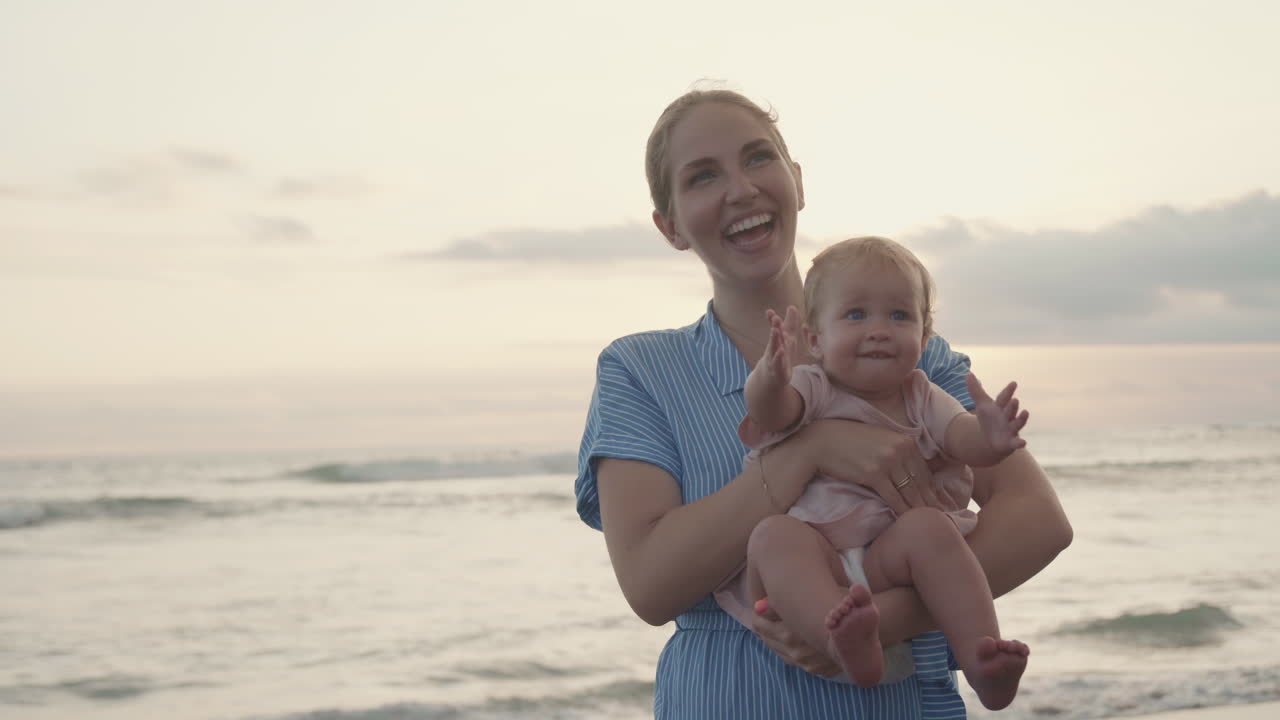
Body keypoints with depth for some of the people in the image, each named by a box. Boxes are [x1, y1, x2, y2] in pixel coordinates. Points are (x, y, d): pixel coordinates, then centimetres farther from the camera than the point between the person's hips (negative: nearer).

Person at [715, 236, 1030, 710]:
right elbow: (770, 408, -18)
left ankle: (981, 662, -34)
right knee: (773, 534, -31)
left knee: (927, 526, -27)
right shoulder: (813, 389, 5)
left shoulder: (921, 398, 13)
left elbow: (967, 440, -5)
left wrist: (990, 438, -30)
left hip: (886, 565, 2)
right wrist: (771, 375, -42)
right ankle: (846, 642, -54)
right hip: (810, 573, -2)